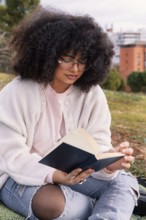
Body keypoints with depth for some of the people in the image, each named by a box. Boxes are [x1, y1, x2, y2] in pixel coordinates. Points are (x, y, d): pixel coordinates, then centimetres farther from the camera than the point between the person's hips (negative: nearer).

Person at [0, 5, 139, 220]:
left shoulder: (93, 94, -5)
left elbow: (97, 147, -8)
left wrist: (110, 164, -33)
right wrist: (54, 175, -38)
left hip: (74, 174, 4)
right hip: (21, 176, -4)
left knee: (125, 182, -17)